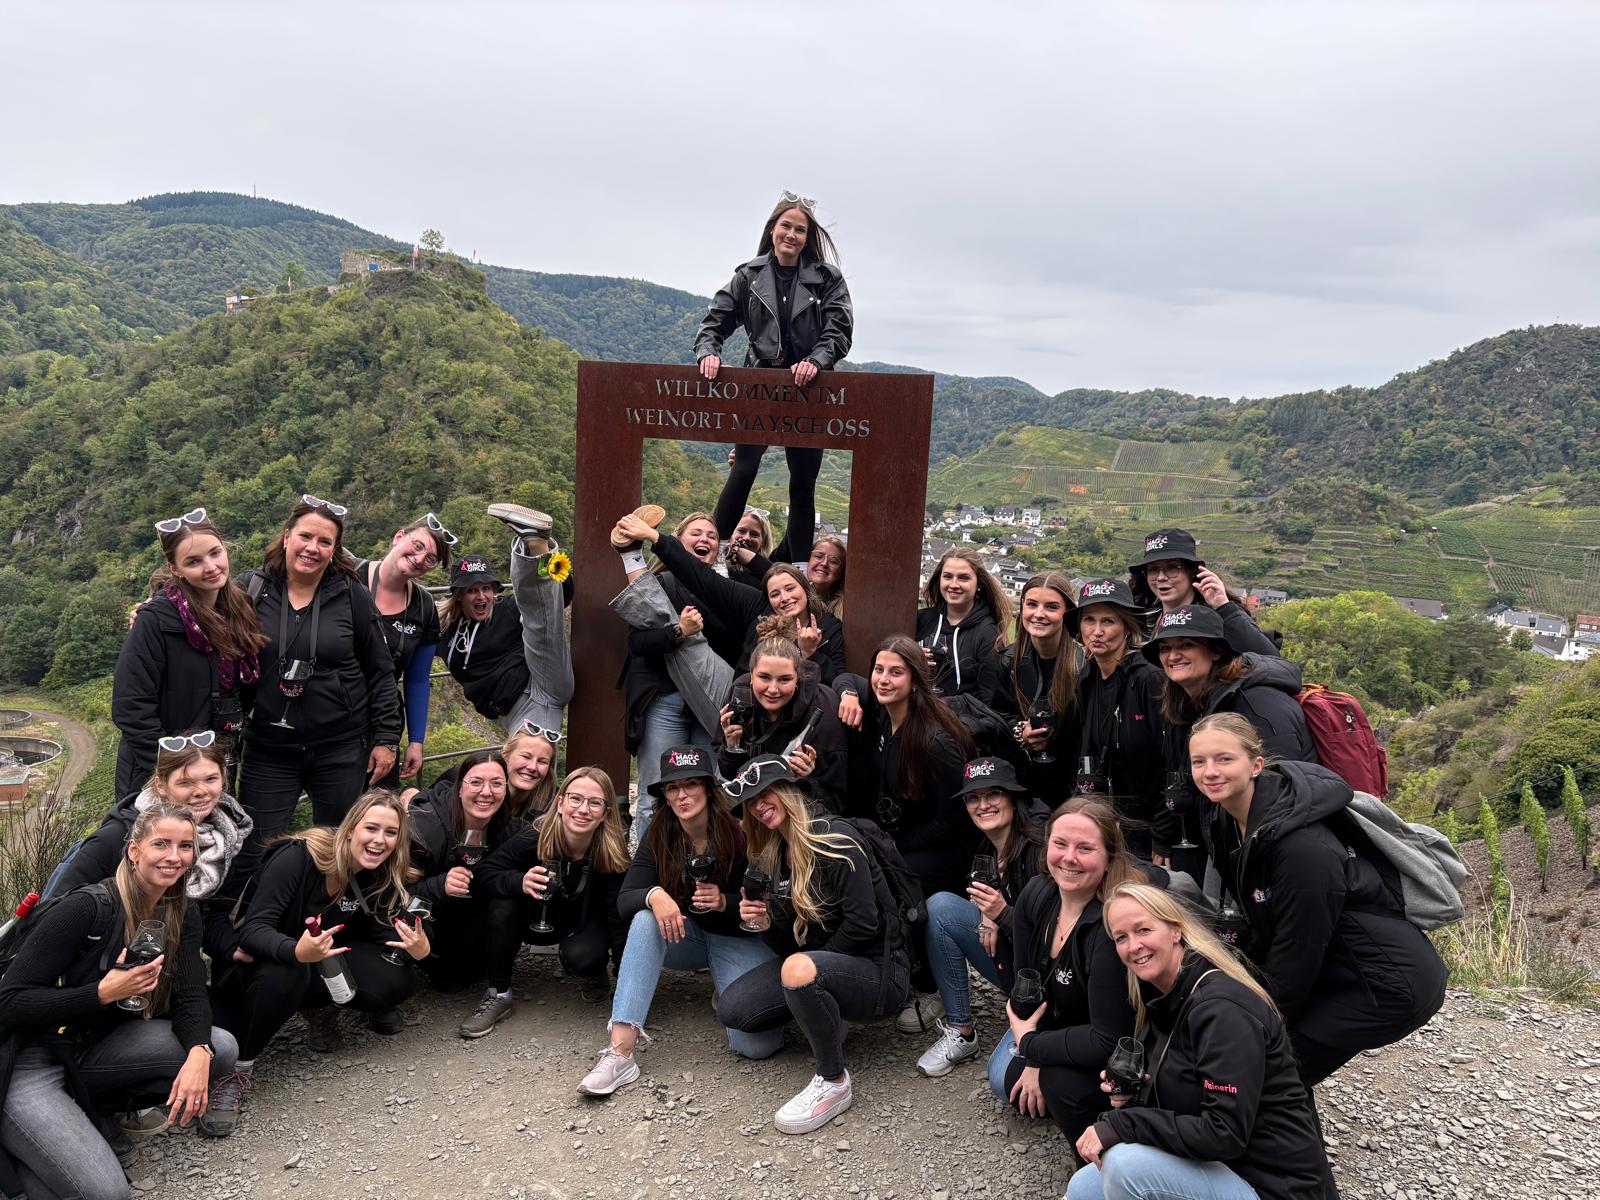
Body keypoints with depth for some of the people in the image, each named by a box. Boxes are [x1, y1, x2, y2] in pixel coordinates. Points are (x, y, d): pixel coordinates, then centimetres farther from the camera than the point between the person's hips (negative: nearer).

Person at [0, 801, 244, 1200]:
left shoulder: (181, 916, -1)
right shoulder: (86, 909, -22)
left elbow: (190, 997, -7)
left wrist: (198, 1053, -27)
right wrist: (104, 994, -31)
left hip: (94, 1048, 7)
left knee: (220, 1048, -14)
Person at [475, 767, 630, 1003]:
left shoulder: (613, 852, -29)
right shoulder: (534, 836, -30)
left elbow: (619, 915, -21)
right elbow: (484, 873, -25)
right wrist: (519, 882, -46)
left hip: (588, 921, -2)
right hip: (539, 923, 2)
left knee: (580, 957, -31)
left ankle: (594, 972, 7)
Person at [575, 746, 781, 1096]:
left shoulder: (739, 834, -18)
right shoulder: (658, 837, -7)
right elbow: (624, 901, -15)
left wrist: (724, 903, -30)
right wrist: (653, 895, -37)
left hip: (739, 940, -3)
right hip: (685, 936, 3)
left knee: (757, 1044, -25)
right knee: (646, 919, -32)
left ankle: (723, 988, 11)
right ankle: (620, 1051, -37)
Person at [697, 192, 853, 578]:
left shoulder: (827, 278, 1)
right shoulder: (749, 275, 5)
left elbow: (839, 330, -7)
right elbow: (715, 321, 4)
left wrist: (816, 361, -26)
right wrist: (708, 352, -16)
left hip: (807, 390, 0)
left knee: (803, 482, 7)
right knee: (742, 471, -13)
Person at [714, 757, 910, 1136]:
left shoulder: (834, 837, -17)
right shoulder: (772, 858, 8)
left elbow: (862, 924, -22)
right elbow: (789, 945, 8)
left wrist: (809, 967, -13)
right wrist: (766, 925, -12)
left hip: (877, 969, -8)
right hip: (822, 963, 8)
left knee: (800, 969, -37)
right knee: (732, 1009, -7)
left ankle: (833, 1082, -15)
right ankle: (827, 1014, 13)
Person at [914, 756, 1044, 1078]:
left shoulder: (1039, 848, -19)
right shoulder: (986, 850, 2)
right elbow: (986, 903, 15)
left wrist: (1003, 913, -29)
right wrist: (988, 919, -7)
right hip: (1012, 965, 8)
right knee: (939, 905, -10)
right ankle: (959, 1032, -4)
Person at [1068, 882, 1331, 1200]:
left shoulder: (1222, 1009, -22)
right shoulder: (1161, 1000, 5)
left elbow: (1226, 1134, -27)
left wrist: (1120, 1125, -25)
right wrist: (1130, 1095, -6)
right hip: (1213, 1166, 9)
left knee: (1126, 1164, -27)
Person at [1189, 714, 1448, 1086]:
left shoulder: (1302, 844, -30)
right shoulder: (1225, 822, -3)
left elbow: (1298, 947, -21)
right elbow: (1266, 930, 9)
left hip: (1390, 985, -8)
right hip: (1331, 969, 8)